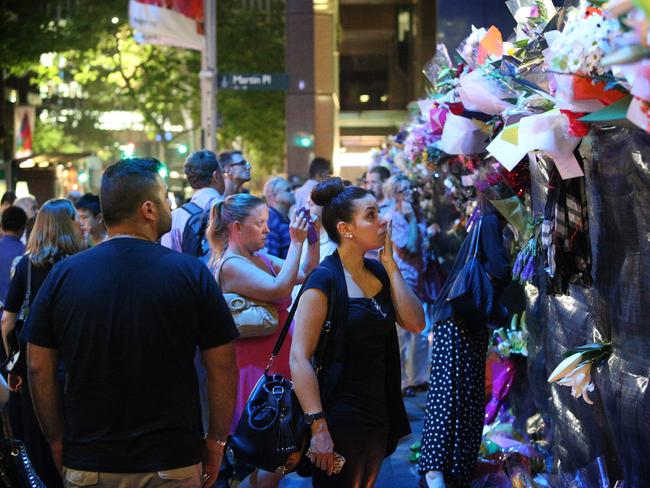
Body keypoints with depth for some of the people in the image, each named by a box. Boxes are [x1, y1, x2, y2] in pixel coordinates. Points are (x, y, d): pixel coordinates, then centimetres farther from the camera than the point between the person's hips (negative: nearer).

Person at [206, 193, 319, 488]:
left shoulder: (261, 260, 11)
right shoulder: (231, 265, -15)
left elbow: (306, 274, 14)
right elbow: (279, 289, -27)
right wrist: (296, 242, -22)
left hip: (276, 369, 9)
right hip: (258, 372, -9)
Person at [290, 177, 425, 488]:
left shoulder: (379, 273, 7)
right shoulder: (324, 280, -15)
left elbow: (415, 323, -4)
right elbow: (299, 358, -19)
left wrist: (390, 263, -5)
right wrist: (318, 427, -24)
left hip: (379, 413, 7)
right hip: (339, 419, -7)